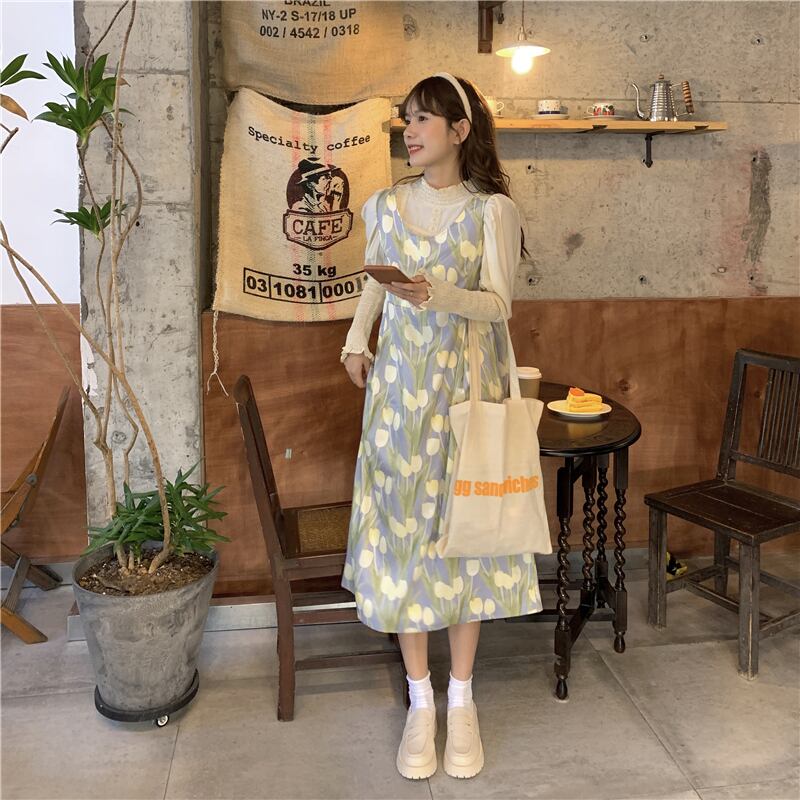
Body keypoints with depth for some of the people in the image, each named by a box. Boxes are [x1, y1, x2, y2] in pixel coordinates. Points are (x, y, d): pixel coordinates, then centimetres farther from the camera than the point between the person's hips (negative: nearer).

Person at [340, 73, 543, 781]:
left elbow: (498, 304, -10)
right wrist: (355, 340, 5)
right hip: (399, 386, 3)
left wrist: (439, 294, -28)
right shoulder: (386, 205, 8)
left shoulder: (491, 209, -3)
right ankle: (420, 701, 18)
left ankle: (461, 699, 20)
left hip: (465, 387, -2)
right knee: (400, 529, 3)